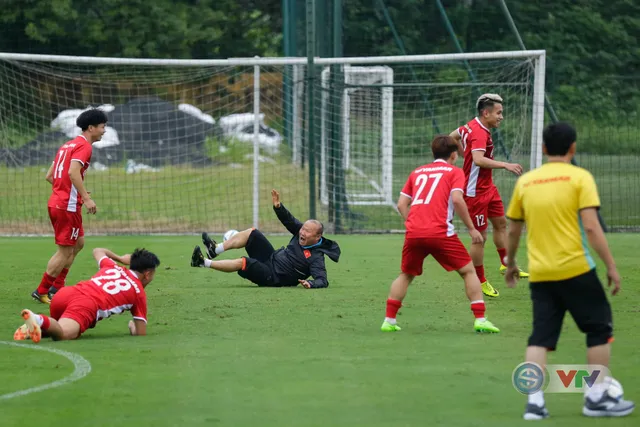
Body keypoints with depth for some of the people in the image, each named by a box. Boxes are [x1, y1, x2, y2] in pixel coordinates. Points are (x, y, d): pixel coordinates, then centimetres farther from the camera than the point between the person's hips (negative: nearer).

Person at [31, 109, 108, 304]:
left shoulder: (69, 145, 18)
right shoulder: (84, 146, -11)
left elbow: (49, 176, 19)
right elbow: (73, 172, -27)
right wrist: (86, 198, -29)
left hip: (56, 202, 10)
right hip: (68, 206, -10)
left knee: (78, 242, 20)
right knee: (65, 251, -2)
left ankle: (57, 287, 20)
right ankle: (41, 292, 3)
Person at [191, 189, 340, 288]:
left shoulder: (316, 258, -23)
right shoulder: (301, 231, 1)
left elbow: (322, 280, -31)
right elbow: (289, 220, 8)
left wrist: (311, 283, -52)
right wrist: (278, 206, -9)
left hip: (273, 278, -9)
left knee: (243, 262, -28)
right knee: (252, 233, 3)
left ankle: (204, 262, -22)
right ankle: (215, 249, 2)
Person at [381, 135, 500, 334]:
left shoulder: (417, 172, 23)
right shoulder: (454, 172, 9)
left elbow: (401, 204, 16)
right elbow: (457, 199, -8)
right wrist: (472, 228, -3)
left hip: (413, 233, 4)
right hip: (440, 233, -4)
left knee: (406, 275, 23)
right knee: (468, 271, 8)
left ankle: (389, 320, 16)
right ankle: (480, 320, -1)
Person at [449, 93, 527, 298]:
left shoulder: (472, 126, 3)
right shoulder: (479, 133, -27)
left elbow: (453, 136, 21)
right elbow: (478, 159, -43)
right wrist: (505, 165, -47)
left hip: (487, 187, 10)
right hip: (475, 192, -10)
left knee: (500, 223, 20)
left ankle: (506, 264, 34)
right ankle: (480, 282, 8)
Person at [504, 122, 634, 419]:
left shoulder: (525, 182, 9)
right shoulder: (579, 177, -4)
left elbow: (513, 230, 16)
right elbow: (591, 227, -12)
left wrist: (510, 264, 32)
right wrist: (611, 267, -8)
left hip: (540, 273, 4)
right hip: (575, 270, -4)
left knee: (541, 336, 7)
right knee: (599, 328, 11)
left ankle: (534, 401, -4)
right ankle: (597, 397, 11)